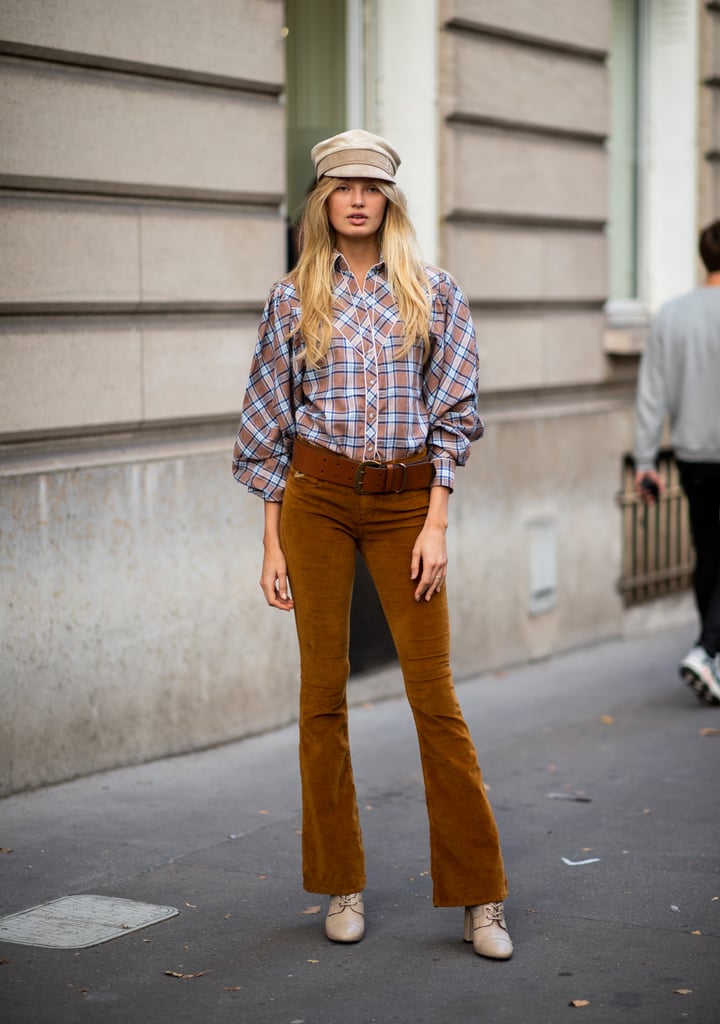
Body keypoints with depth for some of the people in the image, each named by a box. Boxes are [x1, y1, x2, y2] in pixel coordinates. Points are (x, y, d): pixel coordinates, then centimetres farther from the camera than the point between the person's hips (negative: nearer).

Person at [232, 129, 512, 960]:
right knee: (323, 688, 3)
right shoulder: (292, 300, 5)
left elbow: (453, 413, 2)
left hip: (405, 500, -1)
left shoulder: (435, 295, 3)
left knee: (434, 694, -2)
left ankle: (479, 899, 6)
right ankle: (341, 886, 17)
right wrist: (273, 542, 2)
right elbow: (268, 427, 6)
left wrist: (436, 525, -7)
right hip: (316, 496, 1)